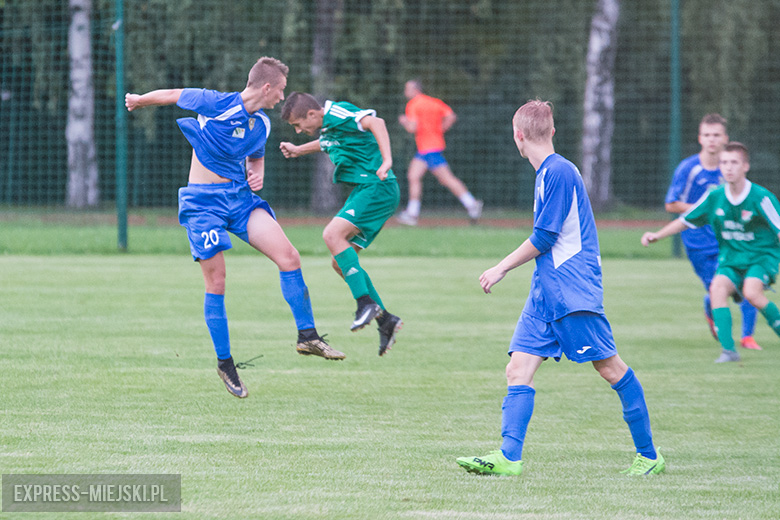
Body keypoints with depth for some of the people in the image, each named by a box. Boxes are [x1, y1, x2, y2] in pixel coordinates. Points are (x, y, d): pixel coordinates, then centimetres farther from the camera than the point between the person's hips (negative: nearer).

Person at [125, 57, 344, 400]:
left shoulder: (262, 124, 7)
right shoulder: (215, 104, -14)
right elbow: (172, 96, 0)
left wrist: (257, 175, 4)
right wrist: (138, 101, 16)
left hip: (241, 196, 5)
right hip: (203, 201, -5)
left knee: (289, 257, -12)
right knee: (216, 283, -5)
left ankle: (307, 336, -5)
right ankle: (224, 362, 9)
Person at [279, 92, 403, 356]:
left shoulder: (338, 114, -15)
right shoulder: (326, 126, 14)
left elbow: (376, 123, -31)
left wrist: (386, 160, -42)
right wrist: (300, 150, 48)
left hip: (377, 188, -10)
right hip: (363, 190, 10)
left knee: (333, 234, -25)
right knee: (341, 263, 6)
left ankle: (366, 303, -25)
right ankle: (385, 320, 10)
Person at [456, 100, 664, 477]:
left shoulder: (558, 172, -14)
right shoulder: (548, 172, 15)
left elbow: (544, 238, -15)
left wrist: (501, 269, -6)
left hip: (573, 290, -9)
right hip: (545, 290, 10)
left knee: (609, 366, -3)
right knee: (519, 368, -2)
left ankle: (649, 455, 5)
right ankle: (508, 457, -11)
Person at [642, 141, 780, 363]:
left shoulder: (761, 197, -15)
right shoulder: (714, 197, -2)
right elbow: (685, 220, 9)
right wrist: (657, 235, 1)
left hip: (762, 255, -4)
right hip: (731, 257, 4)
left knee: (751, 293, -31)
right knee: (718, 288, -24)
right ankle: (728, 349, -24)